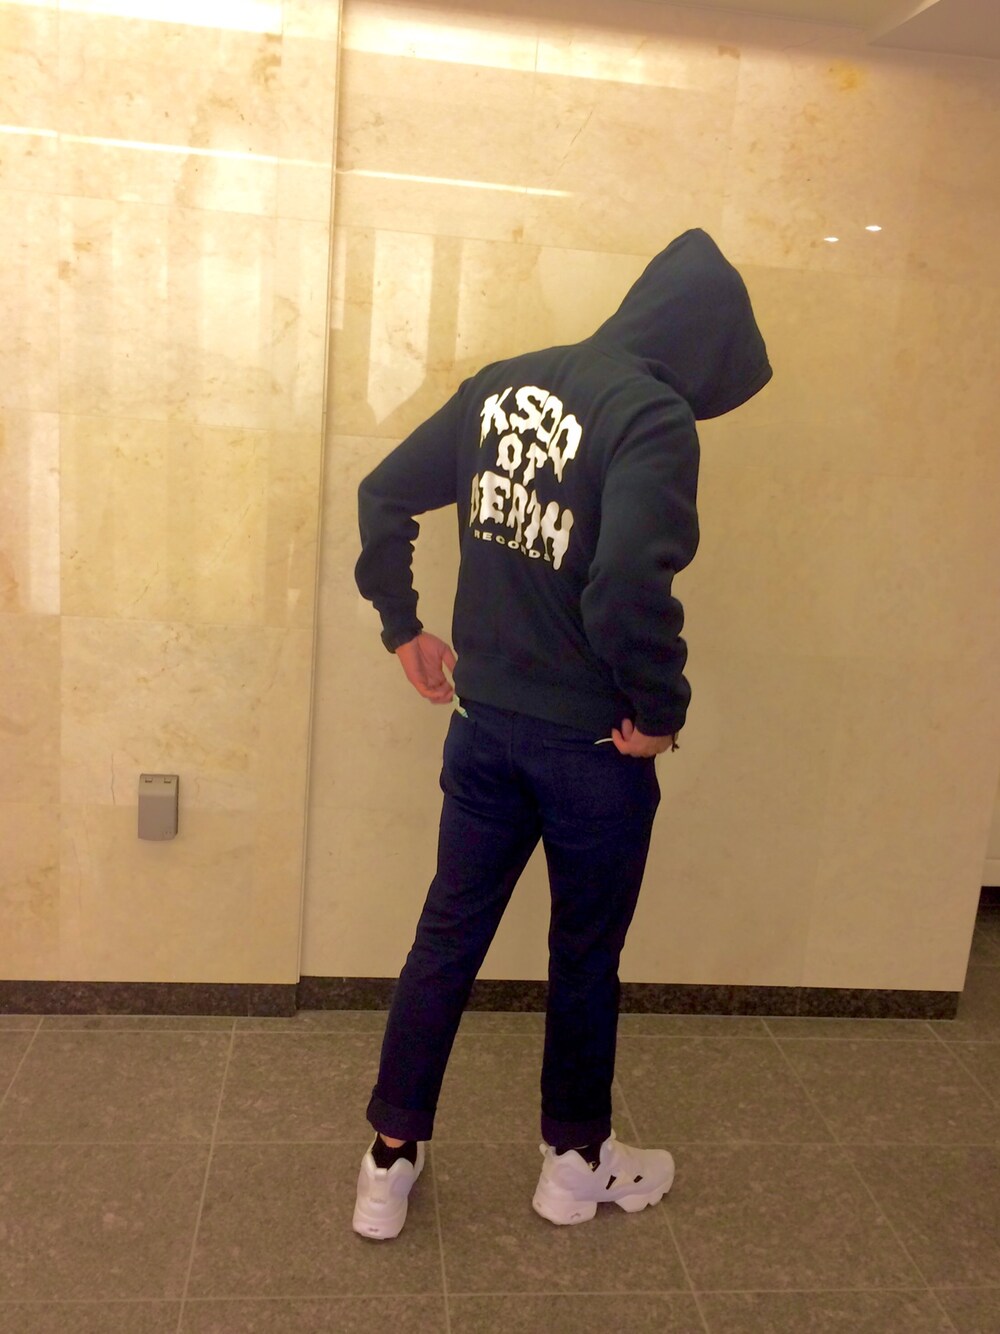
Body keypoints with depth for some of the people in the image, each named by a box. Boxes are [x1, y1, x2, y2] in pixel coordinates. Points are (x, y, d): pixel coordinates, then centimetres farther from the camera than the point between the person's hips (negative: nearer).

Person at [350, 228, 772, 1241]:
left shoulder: (500, 385, 4)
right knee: (585, 954, 15)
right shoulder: (653, 416, -18)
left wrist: (403, 627, 15)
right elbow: (629, 582, -31)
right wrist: (660, 709, -15)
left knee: (448, 935, 17)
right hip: (590, 744, -5)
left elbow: (383, 494, 8)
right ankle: (576, 1160, 37)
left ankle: (390, 1160, 29)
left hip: (484, 723, 6)